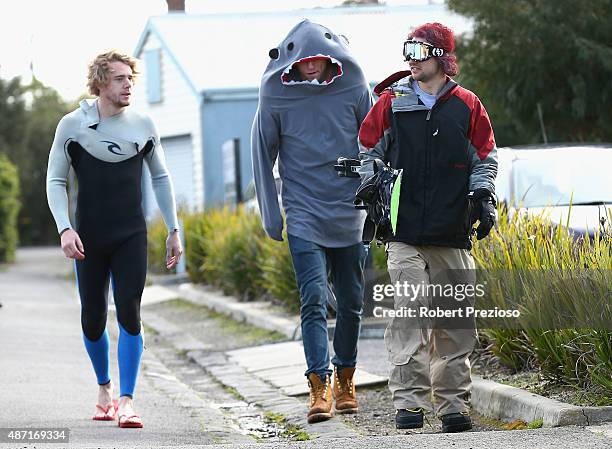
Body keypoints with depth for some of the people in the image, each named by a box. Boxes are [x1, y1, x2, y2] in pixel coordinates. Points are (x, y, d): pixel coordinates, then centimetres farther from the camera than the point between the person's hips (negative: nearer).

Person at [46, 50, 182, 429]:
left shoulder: (144, 126, 3)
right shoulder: (73, 126, -3)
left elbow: (161, 178, 13)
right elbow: (56, 181, 1)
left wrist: (174, 230, 11)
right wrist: (65, 228, -13)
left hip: (131, 237, 0)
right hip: (90, 239, 0)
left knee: (130, 315, -11)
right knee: (93, 320, 6)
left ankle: (127, 401, -10)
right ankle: (105, 387, 30)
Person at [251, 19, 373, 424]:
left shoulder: (354, 90, -2)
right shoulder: (276, 97, -4)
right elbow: (263, 155, 5)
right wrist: (271, 216, 4)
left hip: (351, 217, 2)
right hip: (304, 218, -2)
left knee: (352, 303, 9)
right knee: (314, 300, -12)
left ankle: (345, 381, 24)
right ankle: (320, 388, -14)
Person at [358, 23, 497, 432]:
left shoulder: (467, 106, 7)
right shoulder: (391, 103, 5)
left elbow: (486, 159, 15)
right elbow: (368, 152, 14)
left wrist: (483, 198, 2)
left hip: (453, 234, 2)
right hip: (405, 233, -1)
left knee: (454, 322, 4)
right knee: (410, 311, -11)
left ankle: (453, 403, 12)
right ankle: (409, 402, -9)